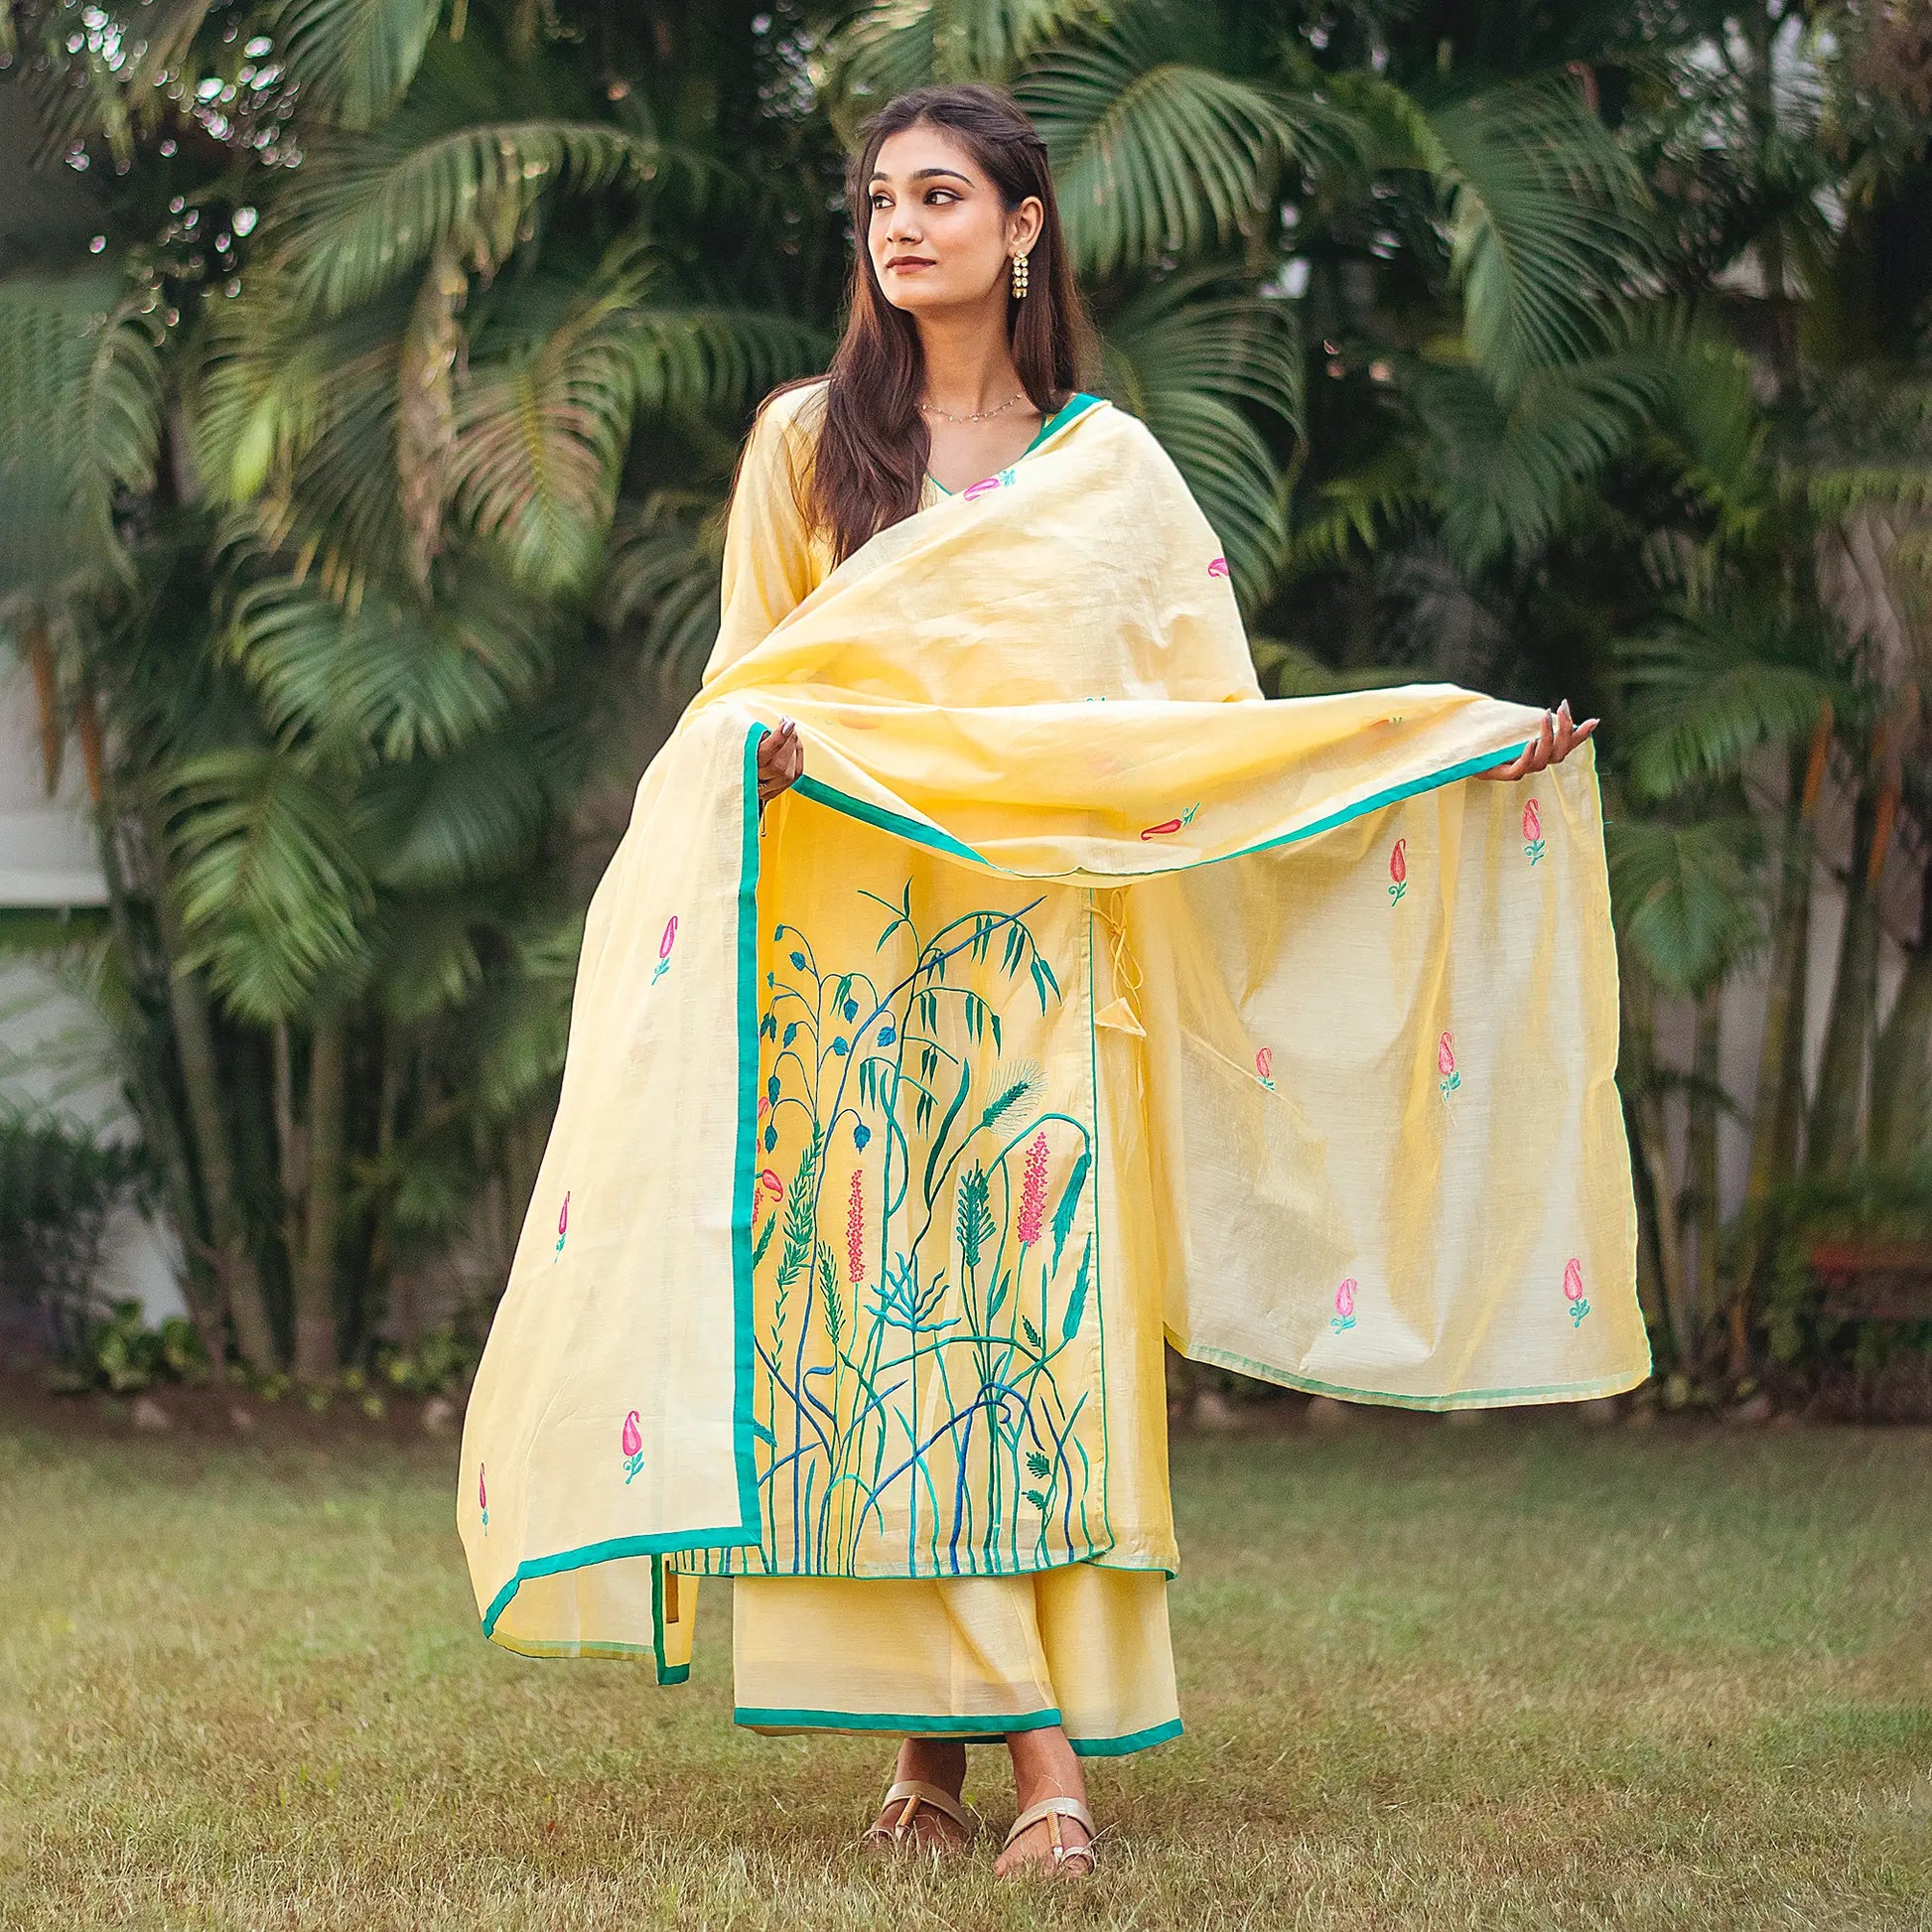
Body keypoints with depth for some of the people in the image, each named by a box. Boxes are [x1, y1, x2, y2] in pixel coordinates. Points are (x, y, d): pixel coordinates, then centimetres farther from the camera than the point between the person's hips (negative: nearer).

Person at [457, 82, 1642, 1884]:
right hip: (851, 941, 0)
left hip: (1041, 943, 0)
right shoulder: (806, 439, 10)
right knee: (875, 1311, -6)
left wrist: (1476, 741, 4)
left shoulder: (1111, 464, 11)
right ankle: (932, 1733, -1)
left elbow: (1214, 716, 10)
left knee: (1039, 1310, -9)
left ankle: (1041, 1749, -10)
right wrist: (779, 754, -13)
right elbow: (738, 688, 11)